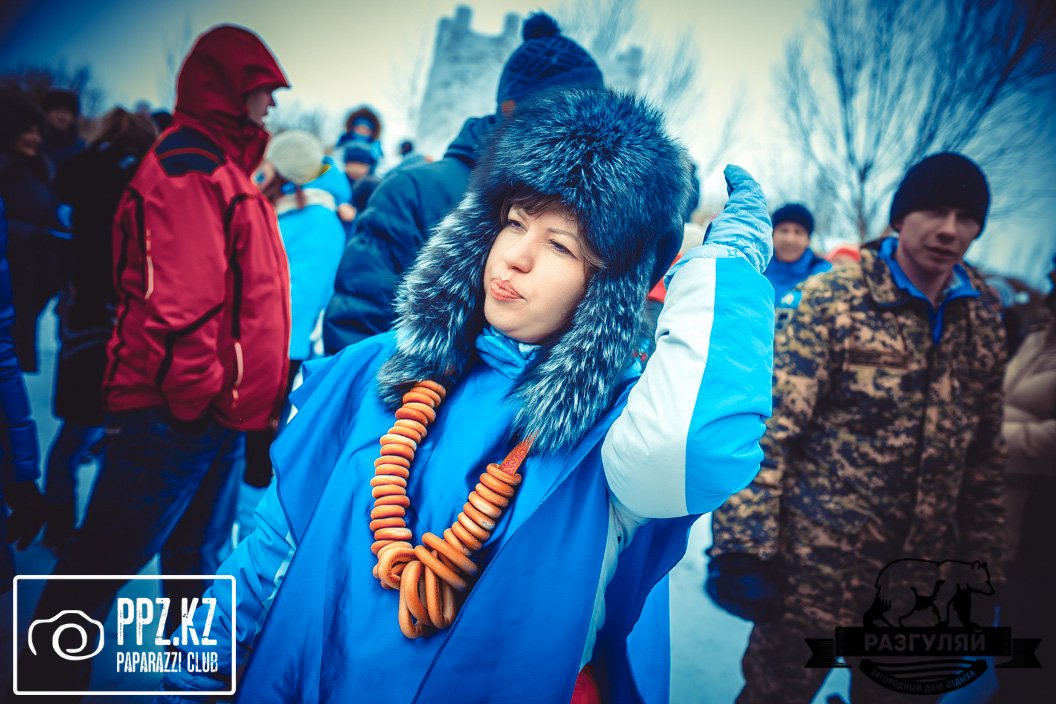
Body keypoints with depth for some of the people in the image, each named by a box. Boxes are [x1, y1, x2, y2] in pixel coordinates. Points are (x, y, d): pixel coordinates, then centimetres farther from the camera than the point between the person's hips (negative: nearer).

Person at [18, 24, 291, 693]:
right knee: (104, 563, 4)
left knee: (197, 564, 21)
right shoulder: (187, 169, -14)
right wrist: (197, 397, -16)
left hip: (218, 415, 10)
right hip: (176, 414, -10)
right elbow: (175, 302, -22)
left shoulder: (225, 170, 16)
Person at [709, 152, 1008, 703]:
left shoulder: (984, 321, 6)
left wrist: (984, 567, 12)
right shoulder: (833, 300, -10)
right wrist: (744, 548, -20)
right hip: (817, 566, -4)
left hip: (921, 576, 5)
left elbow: (985, 456, 11)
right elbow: (768, 427, -15)